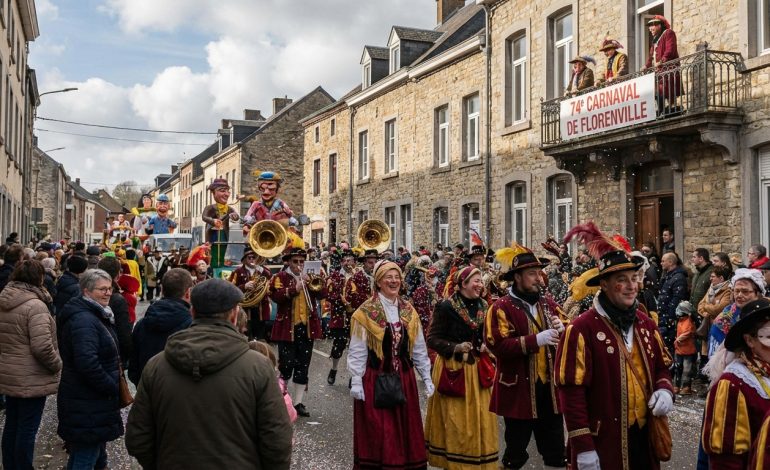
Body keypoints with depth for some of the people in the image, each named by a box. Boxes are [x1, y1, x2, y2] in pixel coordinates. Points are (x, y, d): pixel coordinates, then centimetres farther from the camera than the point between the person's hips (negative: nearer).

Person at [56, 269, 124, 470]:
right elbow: (87, 363, -31)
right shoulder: (84, 320, -21)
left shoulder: (95, 315, 13)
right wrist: (112, 387, -20)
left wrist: (111, 385, 16)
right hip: (86, 405, -11)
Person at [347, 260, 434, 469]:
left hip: (403, 378, 4)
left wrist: (426, 377, 9)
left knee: (405, 429, 9)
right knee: (377, 432, 1)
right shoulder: (366, 312, -7)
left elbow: (419, 349, 12)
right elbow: (357, 351, -7)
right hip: (375, 379, -4)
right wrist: (356, 381, -10)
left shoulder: (409, 311, 8)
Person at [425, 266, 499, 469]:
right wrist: (455, 348, -25)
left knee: (480, 417, 10)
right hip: (453, 368, -6)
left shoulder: (482, 306, 5)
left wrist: (485, 346, -1)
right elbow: (432, 339, -12)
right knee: (456, 420, -1)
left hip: (477, 367, 6)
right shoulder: (446, 306, -14)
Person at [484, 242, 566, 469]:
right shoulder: (502, 308, -9)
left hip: (550, 389, 5)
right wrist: (536, 340, -26)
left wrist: (561, 330, -8)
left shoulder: (549, 304, 9)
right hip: (519, 392, -5)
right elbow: (498, 346, -21)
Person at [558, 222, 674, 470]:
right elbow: (572, 391, -16)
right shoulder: (582, 328, -15)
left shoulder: (645, 323, 6)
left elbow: (661, 366, 18)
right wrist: (583, 447, -17)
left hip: (644, 436, 6)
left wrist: (665, 390, -4)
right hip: (603, 442, -6)